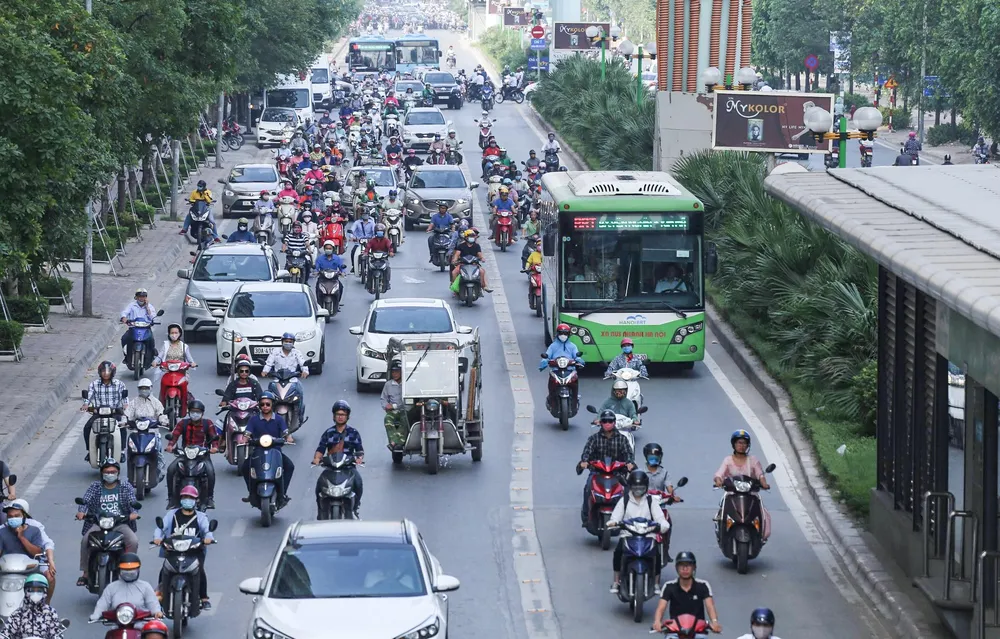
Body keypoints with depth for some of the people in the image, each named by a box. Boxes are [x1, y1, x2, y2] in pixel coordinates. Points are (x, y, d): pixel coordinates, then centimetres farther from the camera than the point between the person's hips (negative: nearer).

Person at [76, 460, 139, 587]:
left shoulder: (125, 486, 10)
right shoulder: (95, 486, 12)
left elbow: (133, 501, -1)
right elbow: (86, 500, 0)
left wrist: (134, 513, -23)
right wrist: (81, 511, -22)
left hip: (120, 523, 0)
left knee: (133, 541, -25)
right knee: (85, 541, -25)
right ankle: (85, 573, -15)